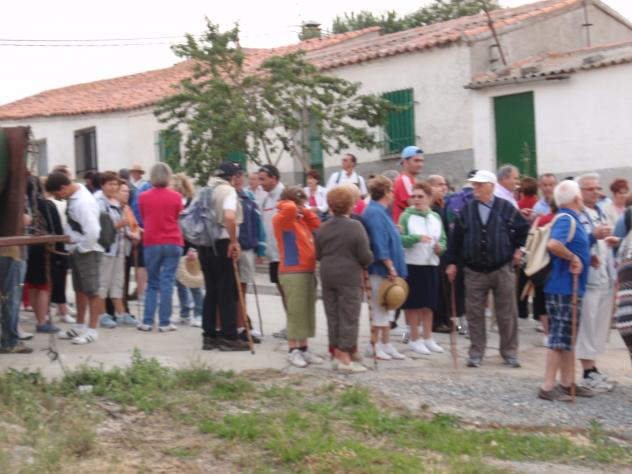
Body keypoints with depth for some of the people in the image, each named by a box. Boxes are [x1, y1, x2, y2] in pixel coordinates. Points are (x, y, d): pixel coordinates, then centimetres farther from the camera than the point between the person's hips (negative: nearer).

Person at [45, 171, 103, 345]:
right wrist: (72, 248, 10)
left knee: (91, 291, 0)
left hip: (87, 251, -10)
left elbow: (92, 232, -29)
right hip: (76, 250, 10)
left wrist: (80, 248, -15)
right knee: (80, 289, 19)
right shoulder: (74, 196, 4)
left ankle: (92, 330, 7)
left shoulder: (83, 202, -25)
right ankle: (79, 326, 31)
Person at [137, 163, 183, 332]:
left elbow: (143, 218, 11)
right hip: (172, 243, -1)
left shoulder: (143, 197, -1)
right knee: (167, 283, 1)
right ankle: (164, 323, -1)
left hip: (151, 244, 1)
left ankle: (147, 321, 8)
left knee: (152, 283, 11)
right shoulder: (176, 197, -3)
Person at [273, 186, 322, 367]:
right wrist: (287, 205, -6)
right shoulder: (281, 219, -9)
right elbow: (289, 208, -28)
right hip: (292, 273, -8)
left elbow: (316, 223, 26)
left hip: (308, 271, 8)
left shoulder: (301, 220, 16)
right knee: (295, 312, -6)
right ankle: (293, 351, 1)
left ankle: (303, 349, 18)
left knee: (307, 312, 11)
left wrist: (304, 211, 14)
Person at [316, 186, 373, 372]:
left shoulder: (323, 228, 3)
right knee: (349, 317, 0)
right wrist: (366, 264, 8)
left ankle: (337, 355, 17)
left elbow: (318, 255, 8)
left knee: (332, 317, 11)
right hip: (349, 277, -5)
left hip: (327, 276, 5)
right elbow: (365, 256, -13)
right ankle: (346, 358, 0)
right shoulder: (355, 227, -12)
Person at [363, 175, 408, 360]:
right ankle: (375, 346, 4)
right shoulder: (375, 213, -17)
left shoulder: (379, 211, 16)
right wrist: (390, 267, -20)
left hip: (385, 270, 10)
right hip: (379, 269, -10)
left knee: (384, 309, 13)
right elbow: (379, 244, -22)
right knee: (379, 308, -3)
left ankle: (386, 345, 19)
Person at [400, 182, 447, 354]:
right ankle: (414, 339, 12)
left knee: (429, 303, 9)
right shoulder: (406, 216, -5)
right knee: (413, 303, 1)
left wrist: (441, 247, -8)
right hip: (411, 264, -4)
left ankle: (427, 338, 20)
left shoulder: (436, 217, 9)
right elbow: (400, 239, -14)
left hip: (431, 264, 4)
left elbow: (443, 239, 13)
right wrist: (417, 238, -27)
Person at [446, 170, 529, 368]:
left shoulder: (506, 208, 0)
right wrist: (452, 262, 4)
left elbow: (524, 228, 10)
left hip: (502, 269, -1)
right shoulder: (466, 210, 3)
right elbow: (456, 237, 6)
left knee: (507, 314, 4)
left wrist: (518, 249, 5)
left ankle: (509, 352, 15)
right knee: (475, 314, 3)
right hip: (474, 271, 1)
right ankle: (476, 353, 12)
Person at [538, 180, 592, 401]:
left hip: (570, 287, 10)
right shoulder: (567, 220, -18)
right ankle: (548, 386, -4)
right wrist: (573, 258, -23)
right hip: (564, 288, -10)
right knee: (559, 337, -7)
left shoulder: (571, 219, 13)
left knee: (567, 338, 15)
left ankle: (566, 383, 23)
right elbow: (553, 244, -35)